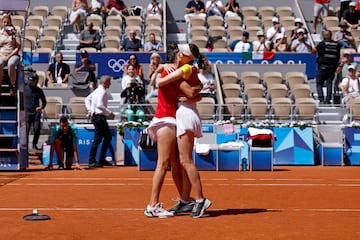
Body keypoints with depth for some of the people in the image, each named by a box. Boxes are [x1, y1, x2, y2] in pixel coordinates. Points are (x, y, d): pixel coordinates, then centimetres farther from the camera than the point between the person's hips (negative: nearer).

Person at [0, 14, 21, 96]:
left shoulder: (15, 33, 7)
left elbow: (18, 47, 1)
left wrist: (9, 56, -10)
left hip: (13, 55, -1)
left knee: (11, 64, -39)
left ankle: (13, 86, -26)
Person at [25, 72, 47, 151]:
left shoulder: (39, 90, 8)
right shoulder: (25, 89, 5)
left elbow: (44, 101, 12)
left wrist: (41, 107, -9)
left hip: (36, 113, 1)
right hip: (27, 112, -1)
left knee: (37, 129, -4)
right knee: (26, 130, -8)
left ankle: (34, 145, 12)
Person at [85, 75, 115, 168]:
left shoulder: (98, 90, 16)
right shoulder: (102, 92, -14)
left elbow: (87, 99, 22)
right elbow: (99, 105, -26)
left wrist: (90, 110, 14)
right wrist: (110, 113, -20)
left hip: (95, 115, 11)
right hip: (99, 116, -11)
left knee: (108, 136, 16)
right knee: (97, 139, -8)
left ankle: (102, 159, 19)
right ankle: (92, 161, -4)